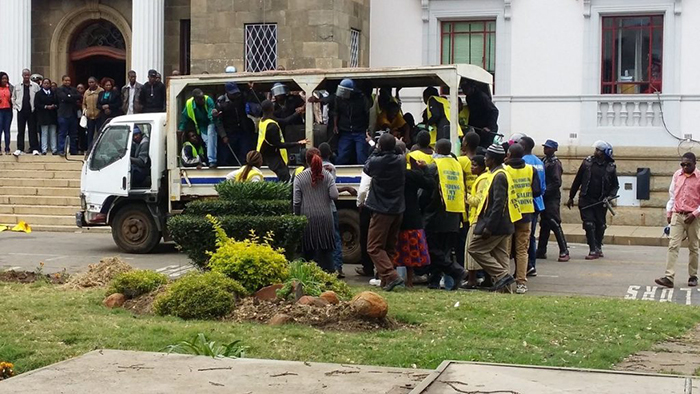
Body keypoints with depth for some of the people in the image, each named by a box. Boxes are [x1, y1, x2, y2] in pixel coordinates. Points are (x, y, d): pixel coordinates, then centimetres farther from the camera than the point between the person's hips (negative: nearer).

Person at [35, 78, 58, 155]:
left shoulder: (54, 93, 13)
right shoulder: (39, 94, 3)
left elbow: (58, 103, 12)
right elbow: (36, 105, -5)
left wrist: (54, 106, -9)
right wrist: (46, 107, -14)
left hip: (53, 116, 3)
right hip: (43, 116, -3)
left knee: (53, 133, 3)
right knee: (44, 133, -3)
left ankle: (54, 149, 5)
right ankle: (44, 150, -2)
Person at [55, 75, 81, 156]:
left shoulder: (74, 89, 18)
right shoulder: (59, 90, 1)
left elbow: (80, 97, 4)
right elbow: (64, 98, -14)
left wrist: (70, 96, -9)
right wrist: (74, 100, -6)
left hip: (73, 114, 6)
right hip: (64, 114, -6)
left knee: (73, 134, 9)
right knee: (62, 133, -8)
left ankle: (73, 151, 14)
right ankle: (61, 150, -10)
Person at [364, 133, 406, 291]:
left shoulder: (376, 162, -15)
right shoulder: (401, 160, -1)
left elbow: (366, 168, 8)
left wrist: (376, 152, 15)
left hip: (381, 210, -6)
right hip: (398, 209, 6)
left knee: (374, 247, -2)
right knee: (390, 247, 15)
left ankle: (391, 276, -18)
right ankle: (386, 280, 18)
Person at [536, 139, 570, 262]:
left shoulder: (555, 163, -10)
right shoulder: (543, 161, 13)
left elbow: (557, 183, -17)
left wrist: (545, 192, -18)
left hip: (552, 198, -8)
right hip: (544, 198, 8)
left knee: (554, 223, -9)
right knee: (544, 224, 11)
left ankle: (564, 252, -5)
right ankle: (541, 251, 16)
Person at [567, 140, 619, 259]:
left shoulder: (610, 167, 0)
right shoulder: (587, 162, 1)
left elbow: (615, 185, 9)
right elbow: (577, 180, 7)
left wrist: (610, 196, -11)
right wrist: (571, 197, 9)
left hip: (601, 202, 1)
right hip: (586, 201, -1)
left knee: (600, 226, 9)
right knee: (589, 225, -8)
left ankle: (598, 248, 26)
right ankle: (593, 250, -7)